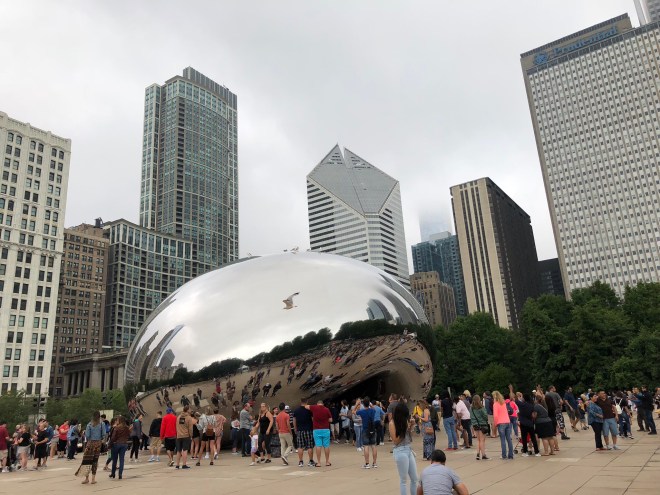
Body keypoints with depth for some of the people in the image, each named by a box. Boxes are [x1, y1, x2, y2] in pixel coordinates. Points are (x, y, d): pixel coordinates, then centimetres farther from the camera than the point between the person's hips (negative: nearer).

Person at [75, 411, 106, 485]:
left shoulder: (89, 424, -4)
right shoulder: (102, 424, -2)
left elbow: (87, 435, -6)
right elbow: (104, 434, -4)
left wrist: (88, 440, 13)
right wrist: (102, 440, 14)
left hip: (91, 443, -1)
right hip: (98, 443, 1)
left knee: (87, 460, 5)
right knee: (95, 460, 8)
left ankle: (87, 478, 6)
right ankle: (93, 478, 11)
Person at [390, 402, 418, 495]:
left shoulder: (404, 420, 5)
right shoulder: (392, 423, -11)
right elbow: (396, 441, -11)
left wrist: (410, 427, -2)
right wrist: (404, 430, -15)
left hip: (409, 449, 7)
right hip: (400, 451, -7)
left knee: (414, 478, 12)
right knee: (404, 480, 1)